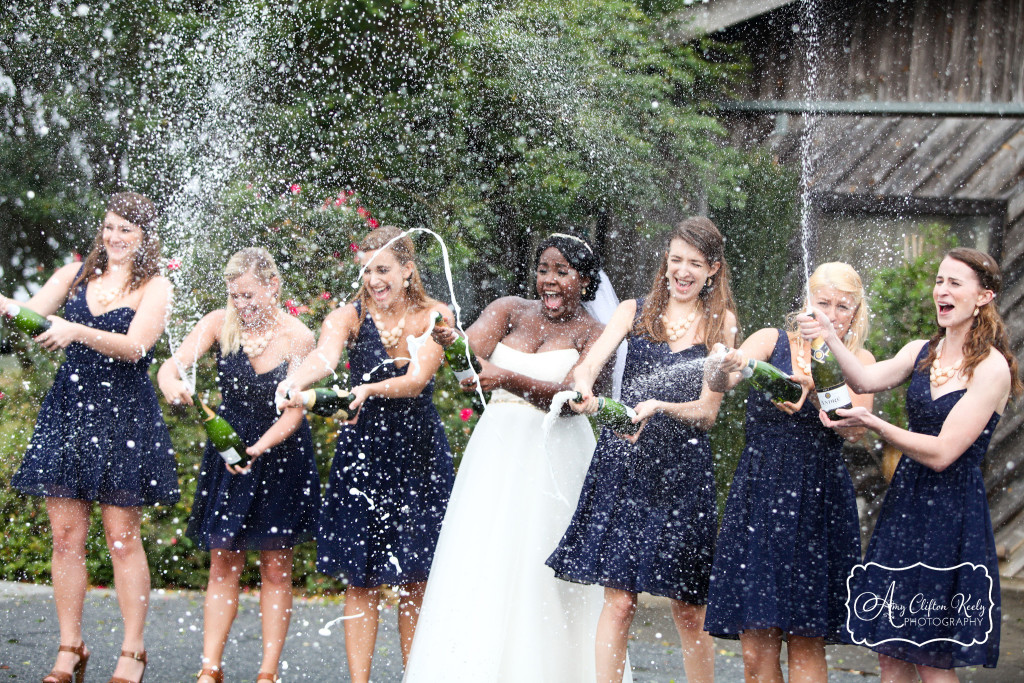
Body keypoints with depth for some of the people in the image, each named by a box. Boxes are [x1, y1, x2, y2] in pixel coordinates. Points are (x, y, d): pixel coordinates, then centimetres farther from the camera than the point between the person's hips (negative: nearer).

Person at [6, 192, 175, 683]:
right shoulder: (75, 276, 11)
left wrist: (77, 332, -29)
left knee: (122, 538, -2)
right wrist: (6, 307, -19)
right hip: (68, 409, 4)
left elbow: (134, 347, -16)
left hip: (124, 416, -3)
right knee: (66, 536, 2)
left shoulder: (155, 288, -1)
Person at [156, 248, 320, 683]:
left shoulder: (297, 337, -13)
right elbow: (170, 366, -16)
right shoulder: (220, 324, -7)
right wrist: (174, 388, -40)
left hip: (281, 455, -2)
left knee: (275, 567, 3)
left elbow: (293, 414, -14)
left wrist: (258, 448, -29)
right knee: (223, 564, 1)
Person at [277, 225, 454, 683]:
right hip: (363, 452, -1)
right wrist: (296, 380, -50)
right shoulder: (350, 317, -5)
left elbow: (416, 380, -18)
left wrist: (369, 390, -38)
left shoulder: (434, 317, -3)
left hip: (420, 455, 1)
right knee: (361, 579, -2)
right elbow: (324, 356, -27)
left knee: (415, 580, 4)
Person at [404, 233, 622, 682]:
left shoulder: (591, 335, 1)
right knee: (483, 562, -3)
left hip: (554, 455, -3)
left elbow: (570, 396, -16)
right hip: (497, 449, 3)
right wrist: (450, 339, -35)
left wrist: (506, 379, -31)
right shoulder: (511, 310, 9)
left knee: (541, 568, -6)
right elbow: (473, 344, -10)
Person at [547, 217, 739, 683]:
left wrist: (659, 407, -21)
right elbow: (588, 365, -7)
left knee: (688, 609, 4)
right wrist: (584, 389, -30)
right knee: (618, 598, -6)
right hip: (624, 463, 0)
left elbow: (707, 412, -1)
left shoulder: (720, 324, 5)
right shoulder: (636, 312, 8)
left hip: (683, 470, 0)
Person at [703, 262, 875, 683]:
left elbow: (854, 430, -9)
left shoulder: (859, 360, 8)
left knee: (806, 643, 0)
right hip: (759, 498, 0)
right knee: (757, 645, -5)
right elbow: (720, 380, -12)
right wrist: (723, 368, -36)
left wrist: (816, 391, -27)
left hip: (819, 504, 0)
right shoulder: (772, 341, 5)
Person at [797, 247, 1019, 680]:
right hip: (903, 505, 6)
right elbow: (867, 380, -7)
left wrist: (872, 424, -22)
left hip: (953, 513, -6)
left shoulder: (992, 368, -11)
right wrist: (830, 339, -22)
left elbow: (942, 452, -17)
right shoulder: (921, 353, 10)